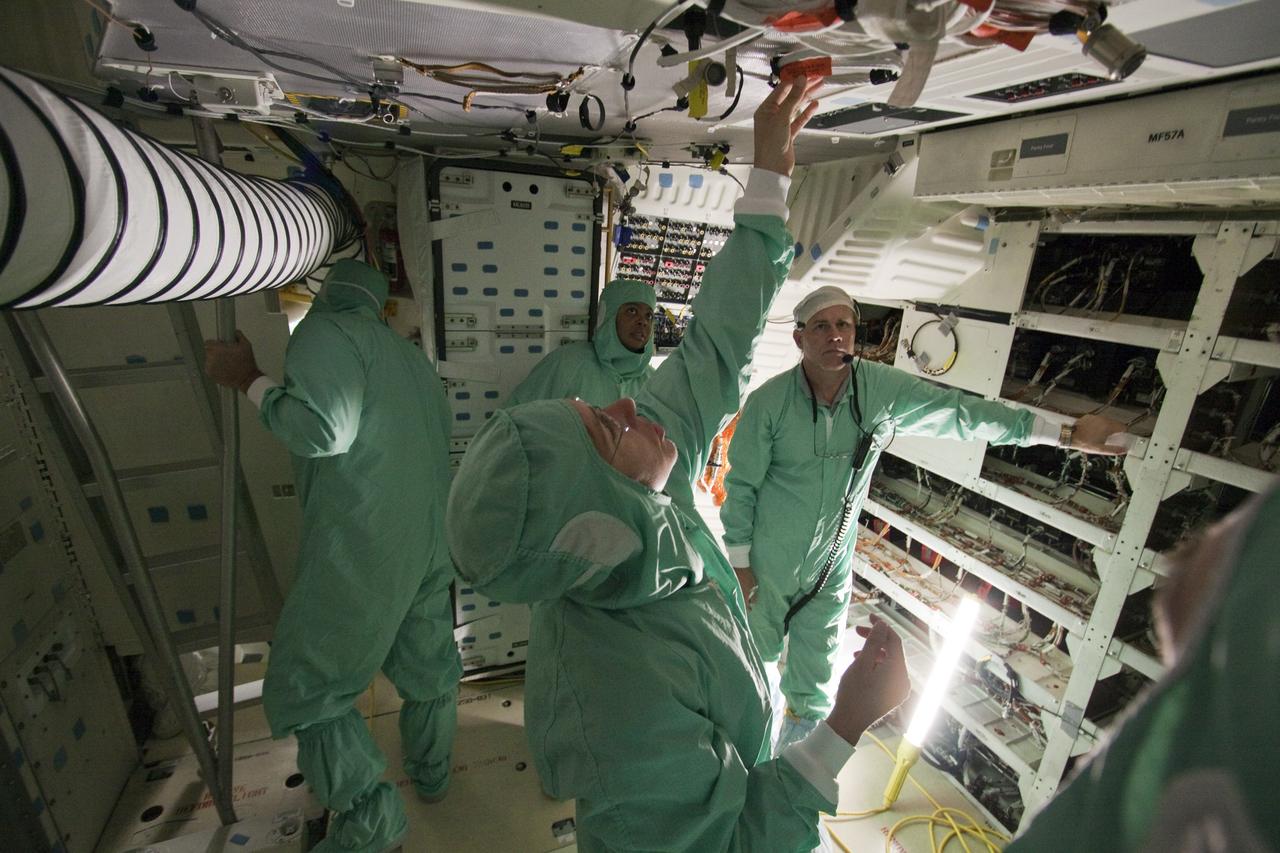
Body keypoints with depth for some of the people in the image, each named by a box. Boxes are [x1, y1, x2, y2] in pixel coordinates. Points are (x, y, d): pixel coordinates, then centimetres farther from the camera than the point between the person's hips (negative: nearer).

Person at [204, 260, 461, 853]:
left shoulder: (328, 331, -7)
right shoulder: (413, 358, 17)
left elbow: (322, 428, -23)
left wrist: (251, 381, -9)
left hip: (358, 550, -8)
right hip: (432, 542, 8)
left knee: (307, 686, 10)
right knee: (427, 665, 22)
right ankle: (431, 771, 43)